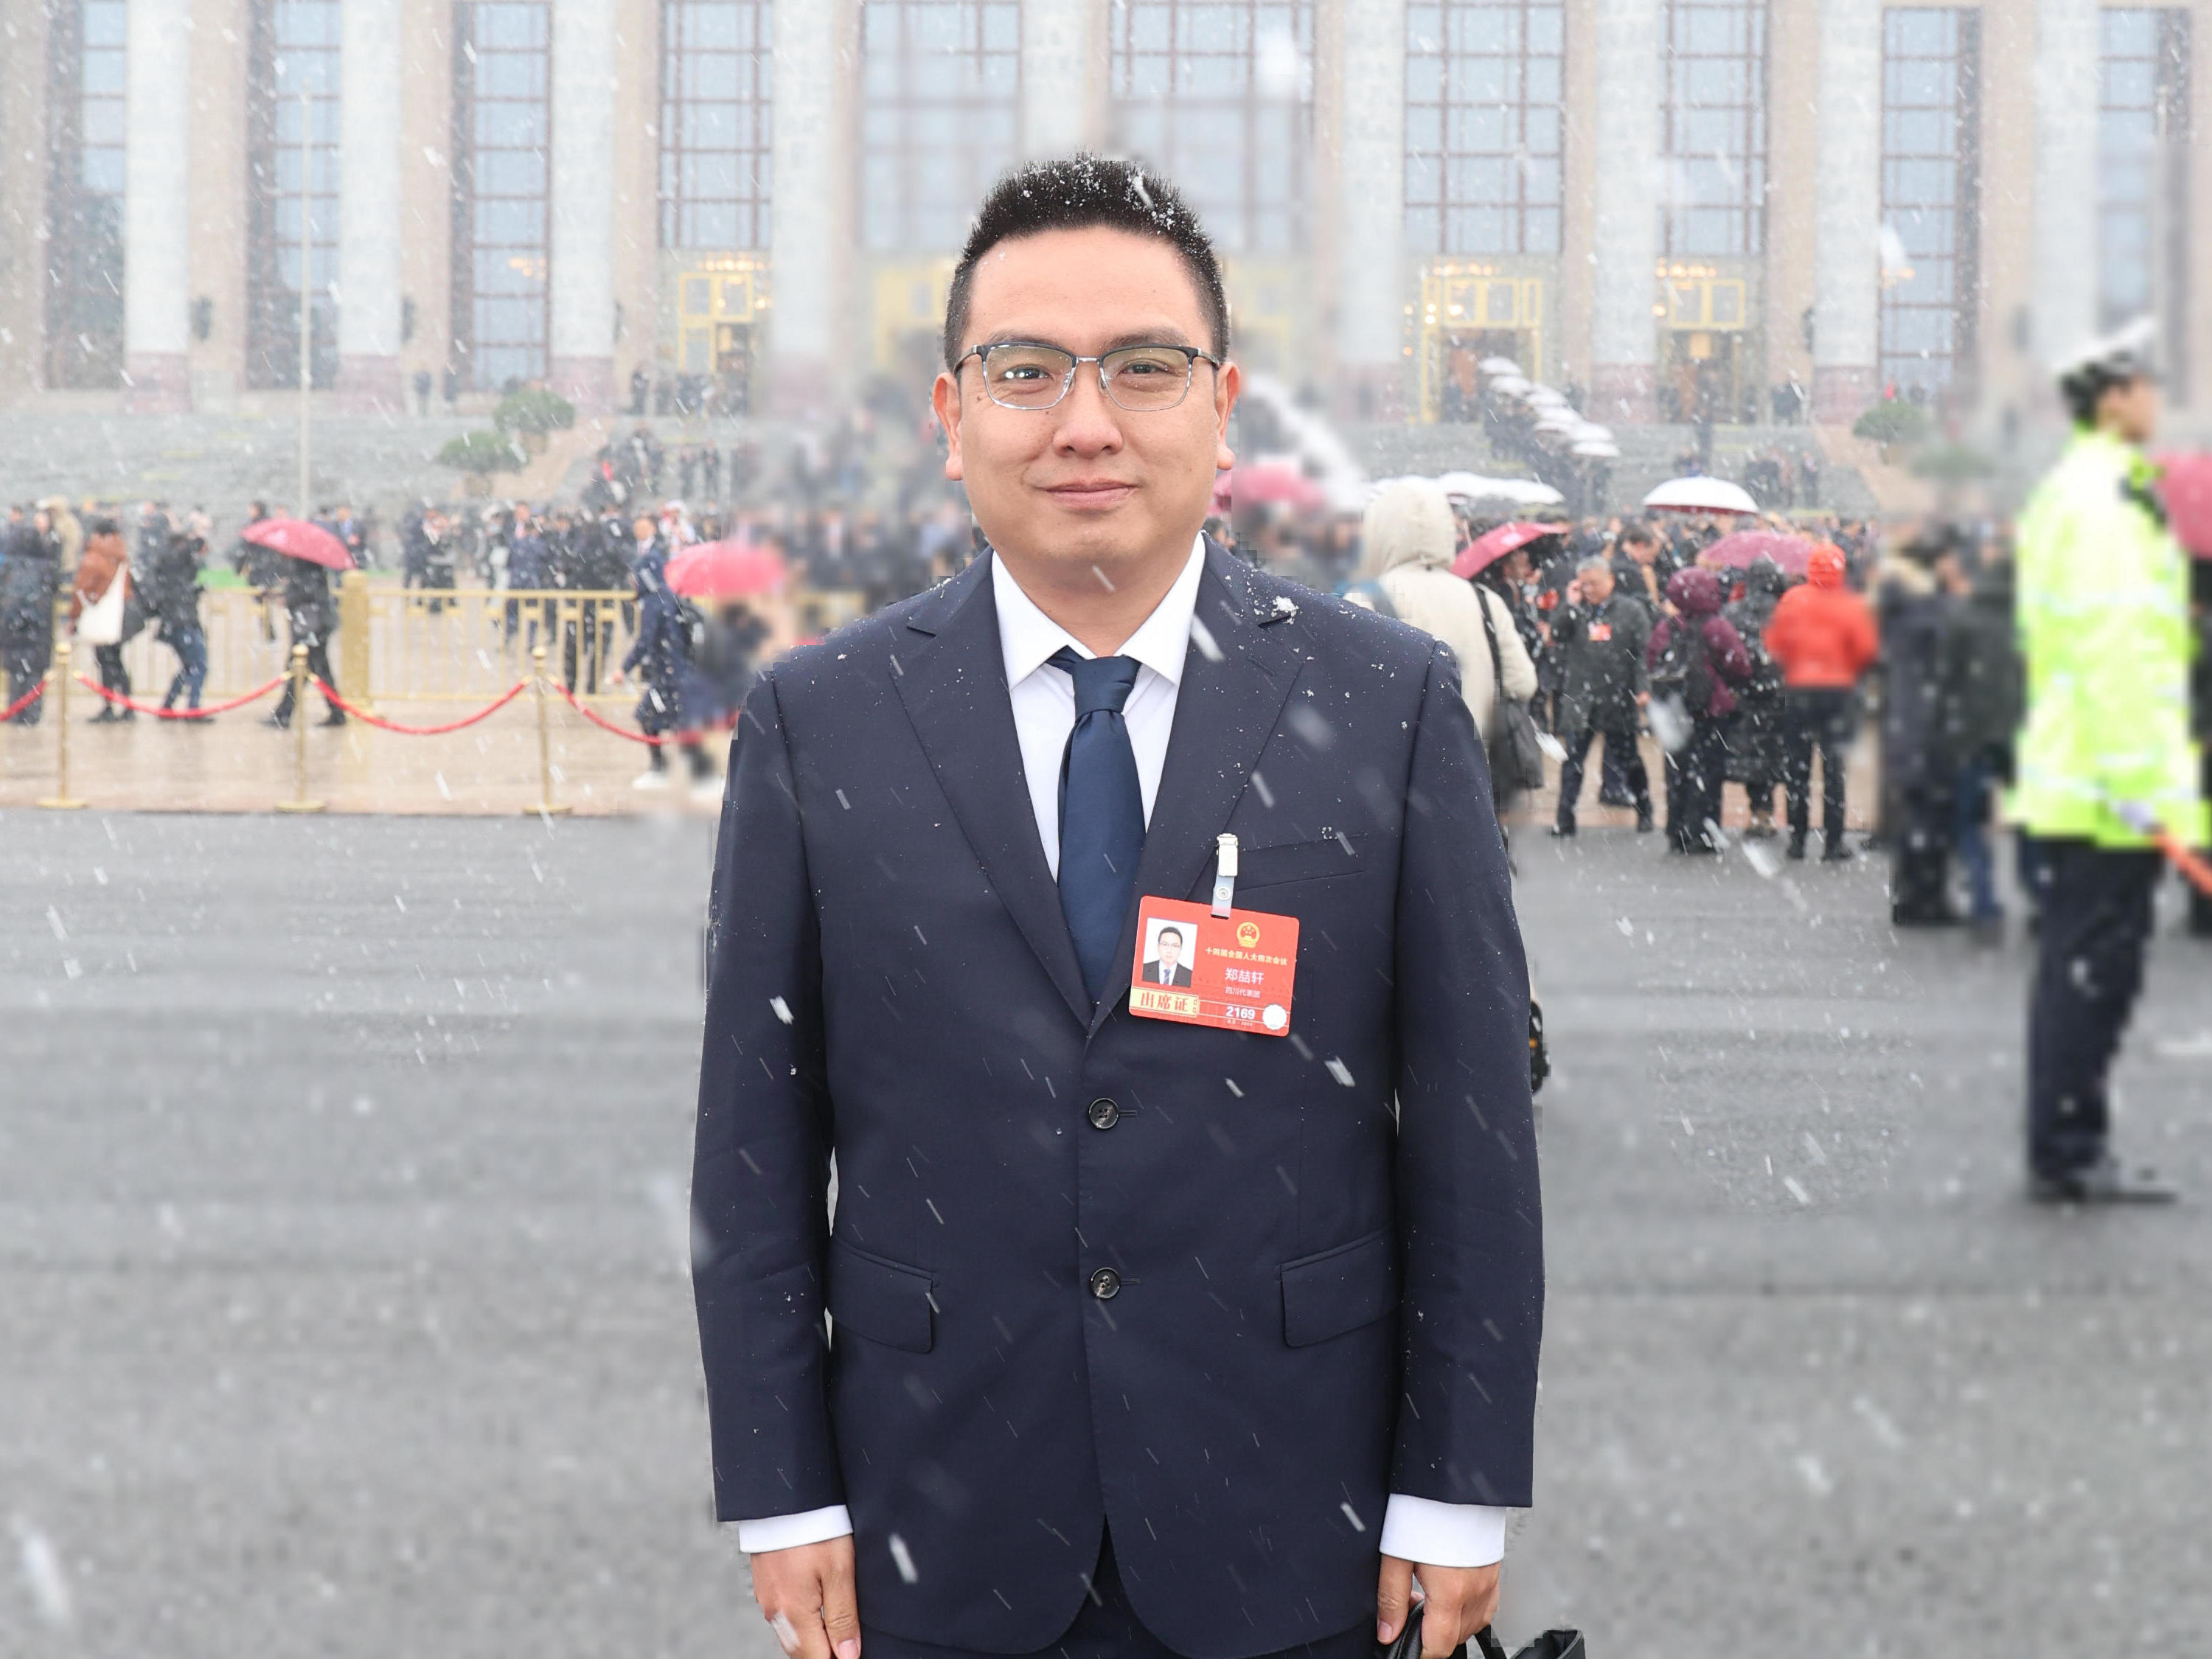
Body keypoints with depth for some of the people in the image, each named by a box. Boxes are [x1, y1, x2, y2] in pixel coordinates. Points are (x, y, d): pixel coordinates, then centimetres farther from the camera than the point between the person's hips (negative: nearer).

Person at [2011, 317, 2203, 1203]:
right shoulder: (2105, 500, -14)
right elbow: (2112, 647, -21)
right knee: (2093, 969, -6)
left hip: (2071, 784, 10)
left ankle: (2067, 1151, 19)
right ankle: (2067, 1154, -3)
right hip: (2111, 790, -10)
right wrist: (2132, 780, -23)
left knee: (2080, 968, 13)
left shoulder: (2065, 494, 19)